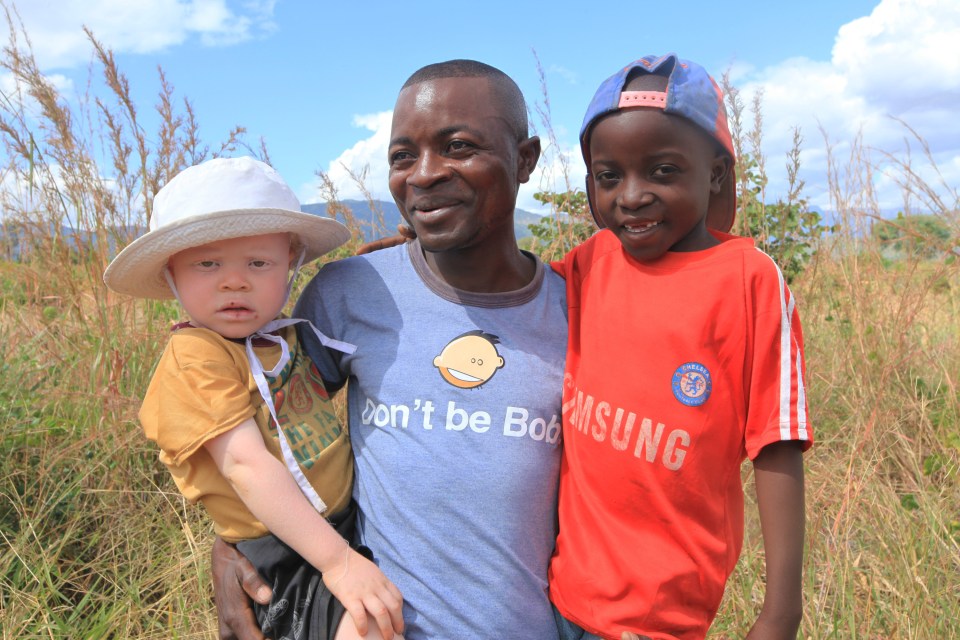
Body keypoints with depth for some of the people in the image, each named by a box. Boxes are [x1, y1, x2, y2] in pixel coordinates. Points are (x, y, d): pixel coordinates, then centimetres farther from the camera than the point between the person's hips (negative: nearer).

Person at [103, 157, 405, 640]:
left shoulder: (285, 334, 5)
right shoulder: (195, 356, -16)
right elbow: (246, 464, -23)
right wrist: (337, 560, -27)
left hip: (344, 524, 8)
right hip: (288, 560, -8)